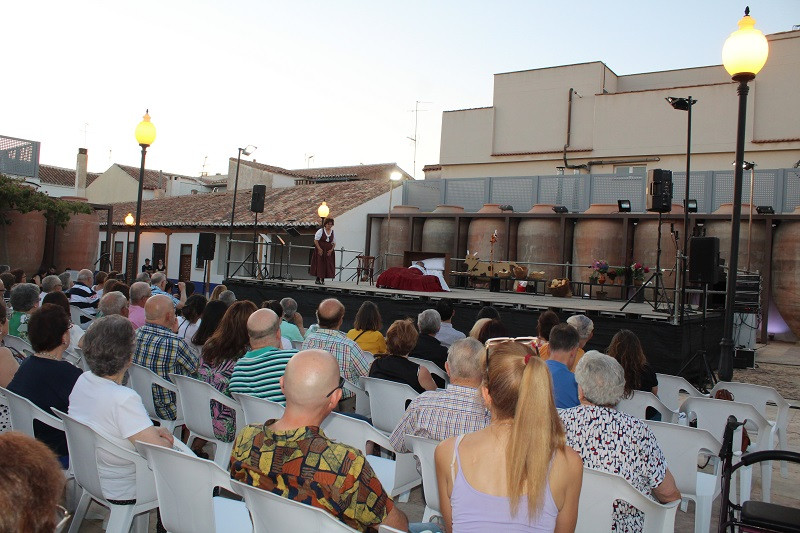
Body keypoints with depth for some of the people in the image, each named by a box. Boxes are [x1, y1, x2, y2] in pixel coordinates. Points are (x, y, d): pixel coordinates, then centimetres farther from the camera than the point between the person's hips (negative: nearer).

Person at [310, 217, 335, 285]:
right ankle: (317, 279, 5)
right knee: (319, 264, -3)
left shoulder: (332, 232, 7)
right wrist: (319, 249, -16)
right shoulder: (320, 231, -5)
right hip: (320, 251, -4)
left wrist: (331, 250, -7)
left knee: (327, 265, 1)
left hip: (328, 252, 4)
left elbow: (334, 243, 9)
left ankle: (322, 279, 10)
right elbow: (315, 240, -8)